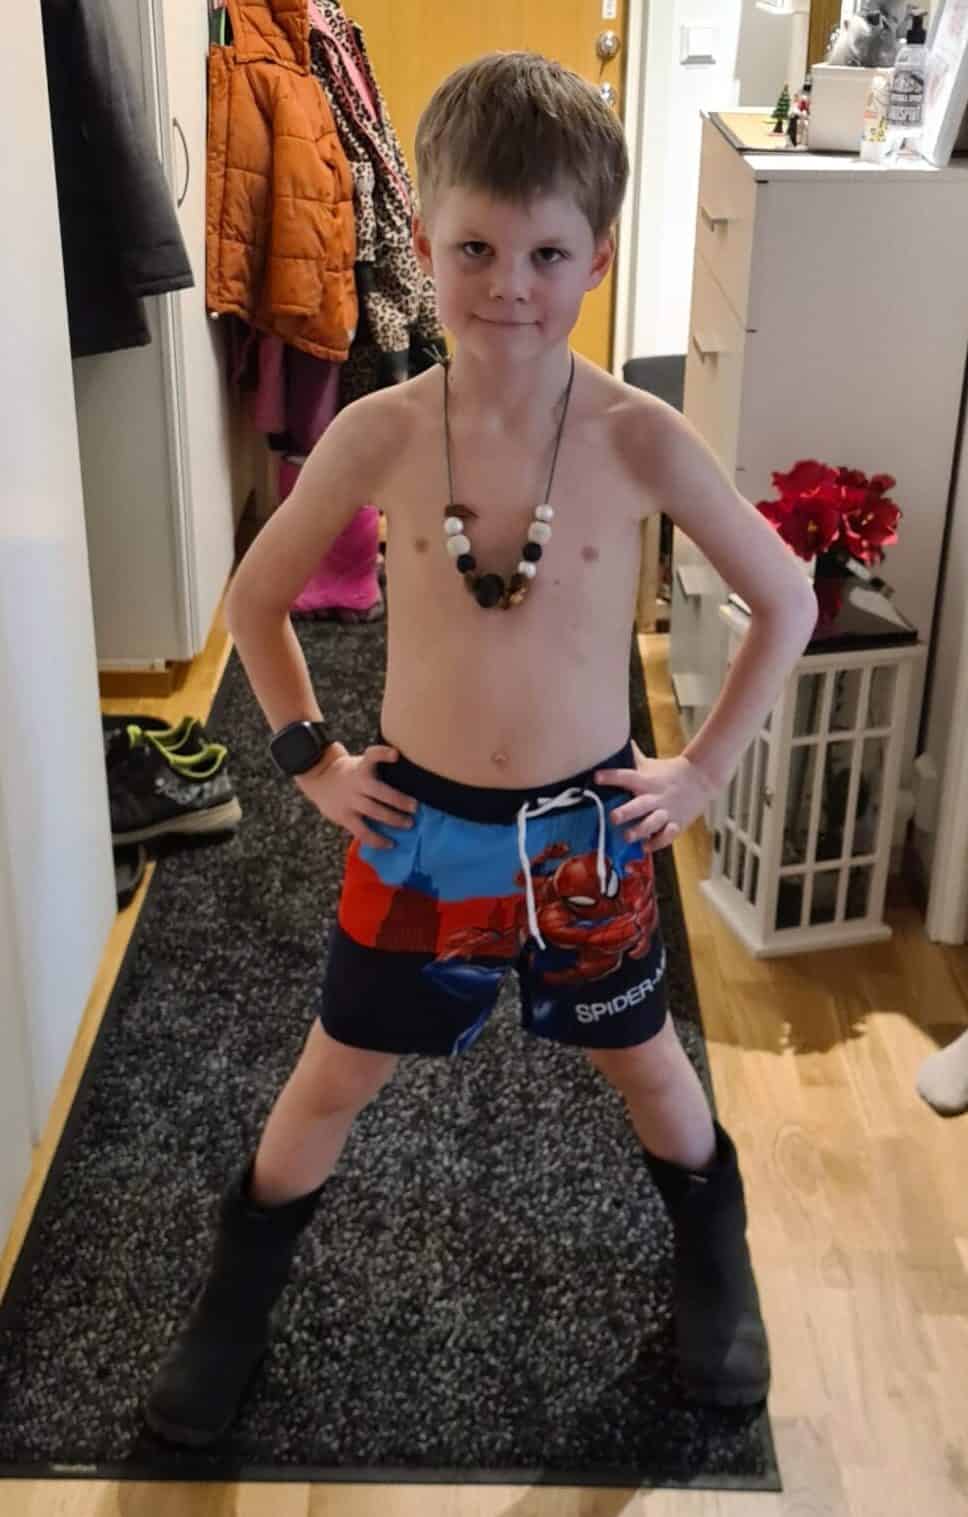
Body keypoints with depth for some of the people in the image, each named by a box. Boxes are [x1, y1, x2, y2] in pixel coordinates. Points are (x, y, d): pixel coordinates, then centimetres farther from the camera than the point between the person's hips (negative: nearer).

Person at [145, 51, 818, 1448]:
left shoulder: (642, 440, -16)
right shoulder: (378, 434, -14)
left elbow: (786, 602, -4)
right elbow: (256, 598, 2)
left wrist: (703, 771, -4)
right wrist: (309, 758, -1)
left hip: (587, 830, 0)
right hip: (416, 828, 1)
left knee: (644, 1064, 21)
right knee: (336, 1078, 16)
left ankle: (716, 1276, 49)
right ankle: (235, 1306, 41)